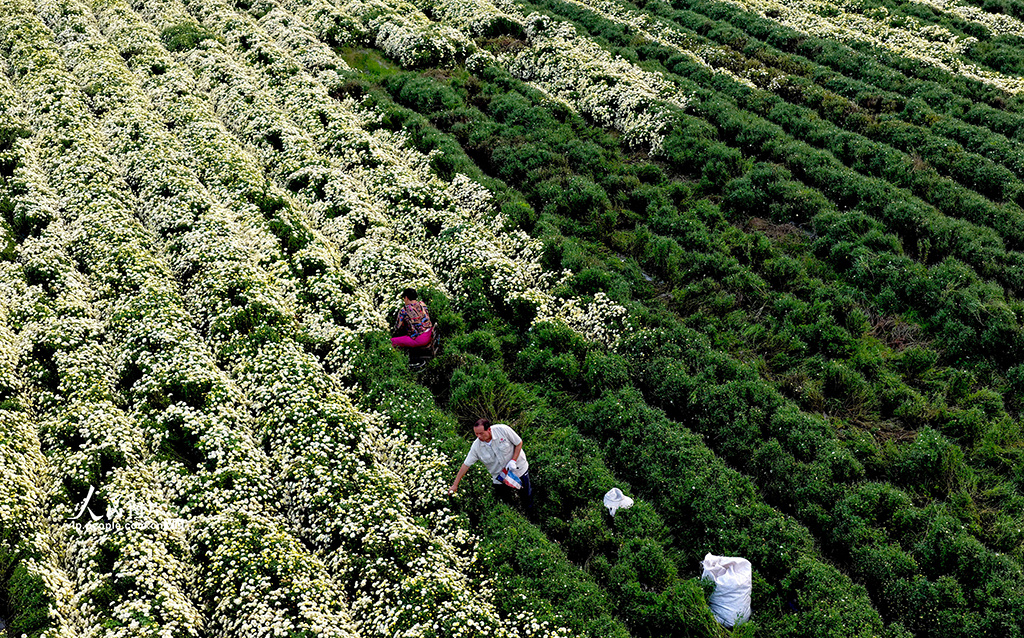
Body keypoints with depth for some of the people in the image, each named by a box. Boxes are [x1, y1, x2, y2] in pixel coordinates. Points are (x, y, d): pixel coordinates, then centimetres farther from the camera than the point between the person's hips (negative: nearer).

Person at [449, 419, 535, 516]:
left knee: (527, 497, 15)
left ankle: (531, 518, 40)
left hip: (519, 469, -1)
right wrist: (455, 485, -9)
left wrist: (513, 460, -22)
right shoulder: (476, 446, -19)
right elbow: (466, 465, -12)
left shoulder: (502, 430, -25)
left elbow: (519, 443, -11)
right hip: (500, 478, 1)